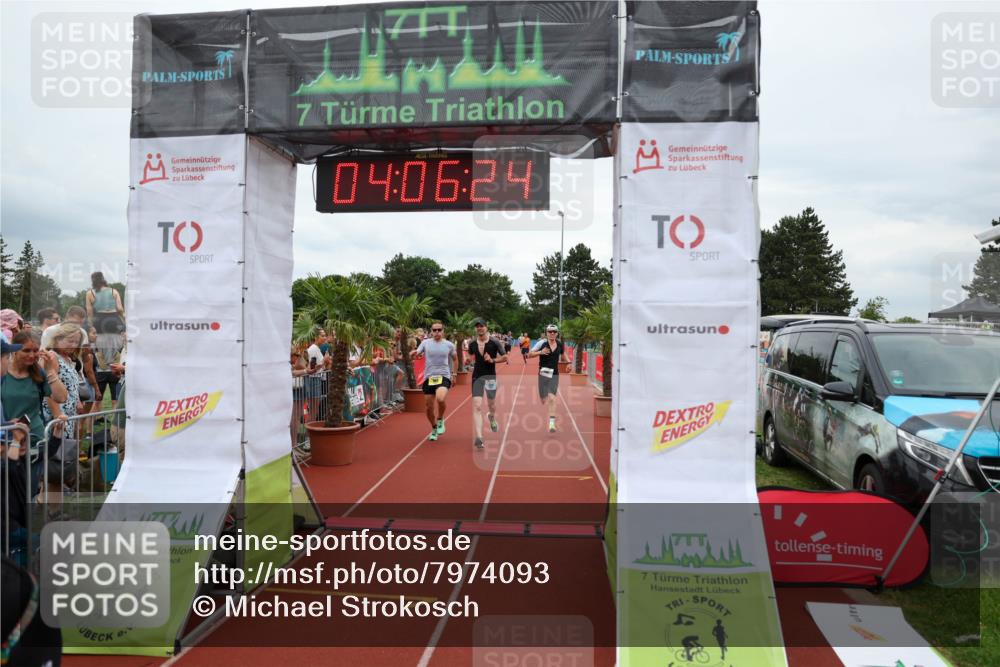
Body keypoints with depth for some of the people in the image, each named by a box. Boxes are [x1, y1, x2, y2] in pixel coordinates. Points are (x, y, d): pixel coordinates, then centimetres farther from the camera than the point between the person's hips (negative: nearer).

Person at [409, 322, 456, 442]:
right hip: (428, 377, 2)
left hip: (444, 376, -2)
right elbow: (415, 355, -3)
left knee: (440, 399, -29)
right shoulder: (425, 343, 3)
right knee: (429, 407, 6)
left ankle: (440, 419, 0)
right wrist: (412, 354, -26)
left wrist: (454, 374, 13)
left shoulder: (449, 345, 3)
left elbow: (455, 359, 18)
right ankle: (434, 429, 31)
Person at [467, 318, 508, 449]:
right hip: (477, 376, 1)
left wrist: (493, 360, -16)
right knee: (477, 406, -14)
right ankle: (478, 437, -21)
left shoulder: (494, 342, -7)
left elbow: (505, 357, -3)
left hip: (490, 375, -1)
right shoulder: (472, 344, 3)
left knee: (492, 405, 16)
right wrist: (470, 361, 5)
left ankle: (492, 417, 54)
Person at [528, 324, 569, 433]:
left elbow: (563, 356, 23)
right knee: (544, 400, 8)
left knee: (551, 398, -15)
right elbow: (529, 354, -3)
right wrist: (540, 352, -19)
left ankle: (552, 424, -15)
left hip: (554, 375, 1)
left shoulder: (560, 344, 4)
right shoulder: (542, 343, -6)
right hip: (543, 374, 0)